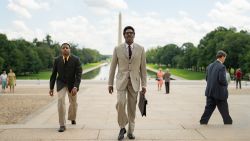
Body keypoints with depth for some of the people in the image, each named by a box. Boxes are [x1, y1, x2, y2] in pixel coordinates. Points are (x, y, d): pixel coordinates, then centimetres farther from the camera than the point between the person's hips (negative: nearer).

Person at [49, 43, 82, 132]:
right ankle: (62, 125, -15)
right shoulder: (57, 60, -10)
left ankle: (72, 117, 49)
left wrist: (75, 87, -33)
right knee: (61, 101, -22)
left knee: (73, 103, 16)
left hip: (72, 84, 0)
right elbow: (54, 74, -2)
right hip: (61, 84, 0)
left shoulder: (76, 60, -18)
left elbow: (78, 74, -21)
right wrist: (51, 88, -1)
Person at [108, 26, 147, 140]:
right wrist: (110, 83, 3)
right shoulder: (117, 49, 2)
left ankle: (130, 131, 17)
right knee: (120, 103, -18)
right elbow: (113, 67, 6)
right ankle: (122, 127, 2)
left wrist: (144, 85, 1)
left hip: (134, 81, 1)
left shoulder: (140, 49, 3)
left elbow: (143, 68, 4)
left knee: (132, 108, 4)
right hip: (121, 80, -1)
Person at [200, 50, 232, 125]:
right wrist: (226, 84, -2)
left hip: (210, 92, 6)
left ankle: (203, 122, 8)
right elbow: (222, 79, -22)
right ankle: (228, 122, 22)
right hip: (219, 93, -6)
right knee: (224, 110, 9)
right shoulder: (221, 67, -15)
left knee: (209, 108, 11)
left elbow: (207, 78, 10)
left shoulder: (210, 66, 8)